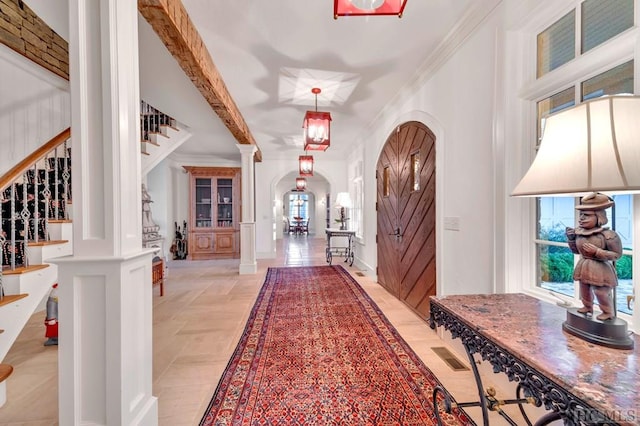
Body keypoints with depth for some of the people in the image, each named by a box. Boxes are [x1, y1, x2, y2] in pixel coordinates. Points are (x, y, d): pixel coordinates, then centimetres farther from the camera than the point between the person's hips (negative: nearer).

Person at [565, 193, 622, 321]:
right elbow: (576, 250, 8)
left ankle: (608, 312, 29)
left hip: (600, 269, -6)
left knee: (601, 293, 6)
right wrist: (571, 238, -7)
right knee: (584, 290, 20)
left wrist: (596, 251, -27)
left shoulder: (608, 235, -19)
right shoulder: (578, 233, -3)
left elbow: (617, 254, -15)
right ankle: (587, 307, 40)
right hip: (584, 267, 6)